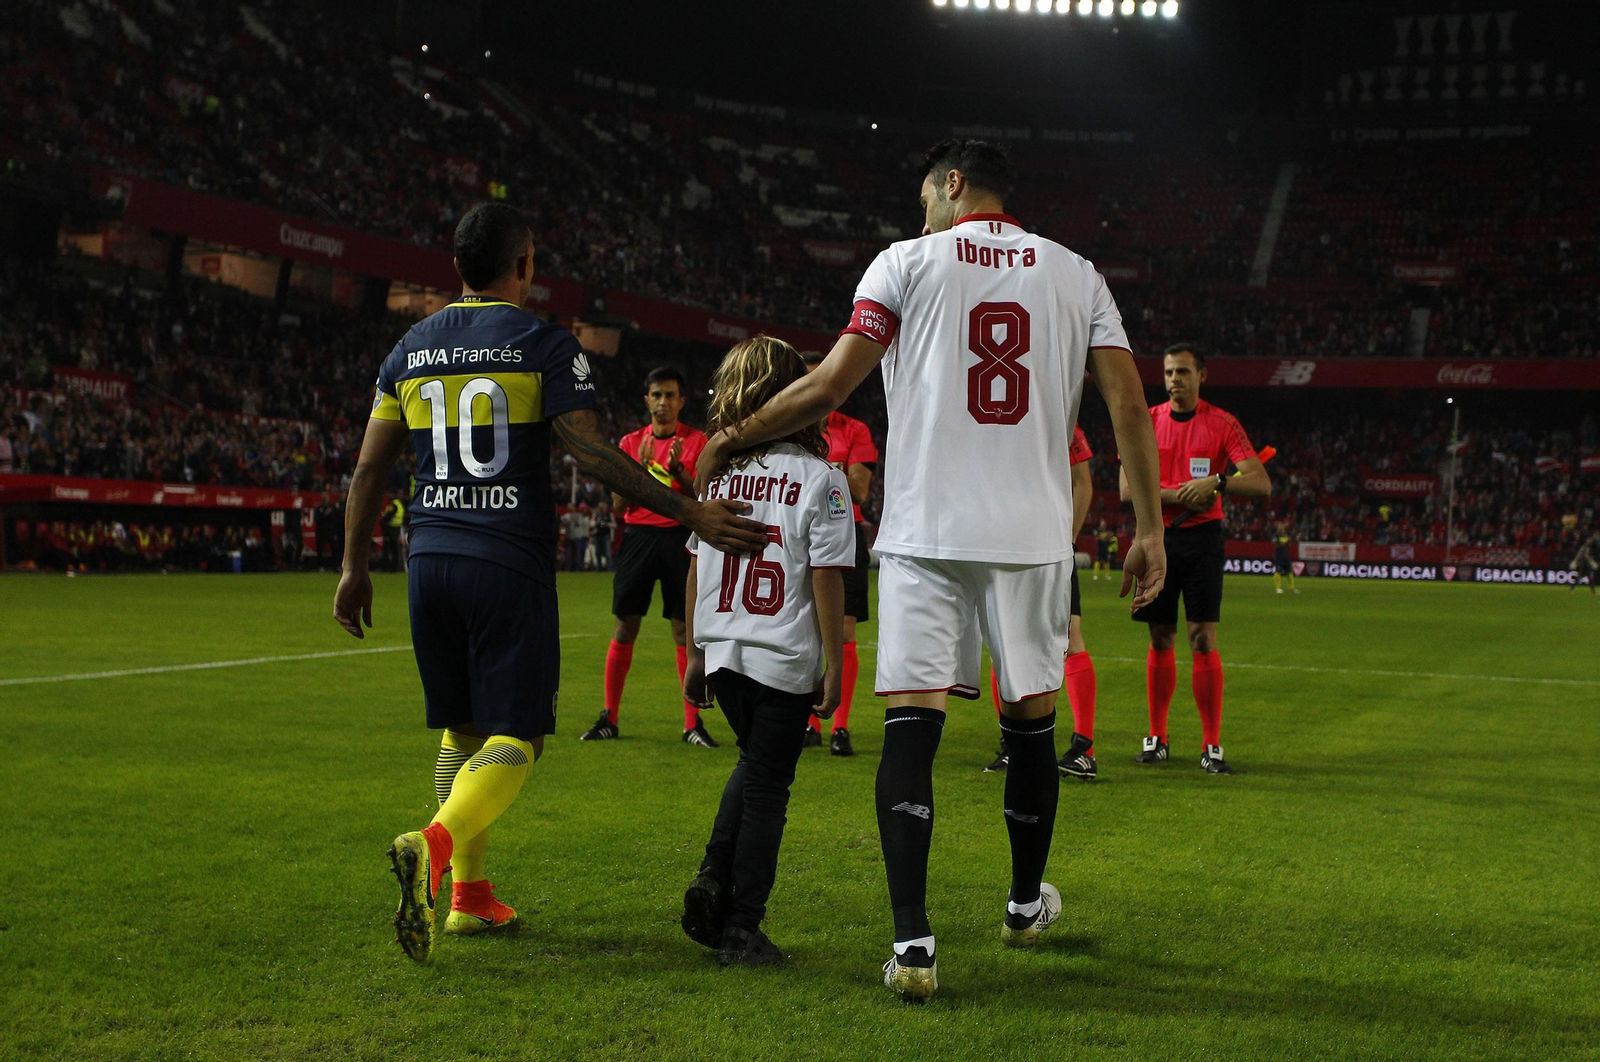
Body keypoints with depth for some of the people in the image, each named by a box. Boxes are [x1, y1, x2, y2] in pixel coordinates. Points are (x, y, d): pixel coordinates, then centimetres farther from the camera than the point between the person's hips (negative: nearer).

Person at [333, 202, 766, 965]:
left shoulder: (411, 350, 12)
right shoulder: (545, 345, -3)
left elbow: (369, 468, 12)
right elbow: (591, 451, -12)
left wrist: (354, 568, 20)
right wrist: (690, 513, -10)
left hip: (433, 559, 5)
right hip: (511, 563, -5)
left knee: (461, 728, 17)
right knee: (514, 736, -2)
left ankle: (470, 894, 18)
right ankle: (435, 843, -28)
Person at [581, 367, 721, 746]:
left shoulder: (696, 440, 4)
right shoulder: (631, 442, 11)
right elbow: (618, 504, 5)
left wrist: (679, 469, -19)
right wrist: (638, 467, -11)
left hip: (680, 538, -2)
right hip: (638, 536, 2)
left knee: (685, 630, -3)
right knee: (624, 628, 2)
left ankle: (693, 722, 2)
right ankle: (610, 718, 9)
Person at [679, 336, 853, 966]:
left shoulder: (716, 471, 3)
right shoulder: (820, 478, -8)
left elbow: (695, 569, 7)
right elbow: (827, 580, -11)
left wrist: (694, 654, 16)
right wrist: (833, 667, -5)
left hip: (721, 653, 4)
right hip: (786, 660, -4)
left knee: (754, 763, 25)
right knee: (767, 784, 6)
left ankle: (714, 878, 9)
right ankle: (740, 929, 9)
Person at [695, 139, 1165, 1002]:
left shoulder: (909, 262, 4)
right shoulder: (1074, 275, 11)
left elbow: (829, 387, -3)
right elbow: (1128, 404, 3)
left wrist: (728, 440, 10)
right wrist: (1148, 531, 6)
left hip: (926, 532, -2)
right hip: (1034, 534, 3)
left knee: (911, 725, -3)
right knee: (1031, 722, 16)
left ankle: (912, 943, -11)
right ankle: (1025, 903, 34)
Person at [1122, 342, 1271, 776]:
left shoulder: (1223, 424, 1)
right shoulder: (1146, 422, 7)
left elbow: (1261, 483, -7)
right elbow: (1127, 488, -1)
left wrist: (1216, 482, -23)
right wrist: (1180, 494, -13)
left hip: (1202, 539, -2)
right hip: (1157, 538, 2)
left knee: (1203, 640, -7)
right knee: (1161, 641, 6)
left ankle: (1212, 745, -3)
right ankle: (1157, 738, 15)